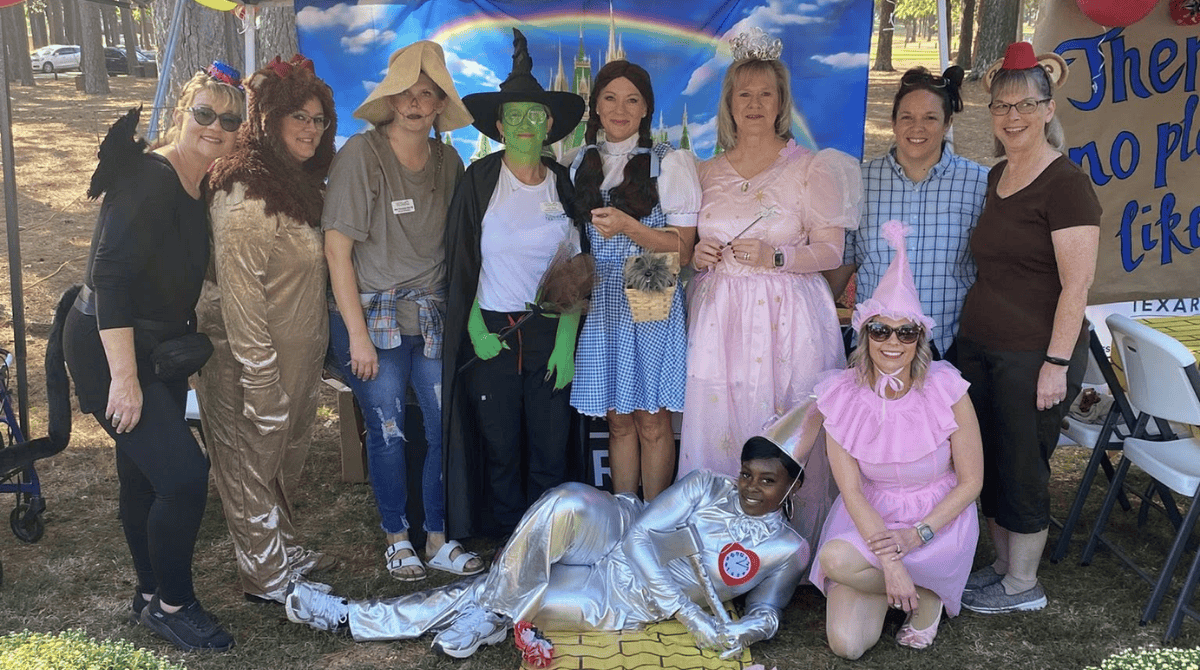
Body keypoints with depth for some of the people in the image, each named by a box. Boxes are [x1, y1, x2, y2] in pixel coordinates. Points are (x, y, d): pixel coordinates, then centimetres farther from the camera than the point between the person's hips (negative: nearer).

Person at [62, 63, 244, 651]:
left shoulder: (200, 189, 6)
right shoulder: (150, 178, -21)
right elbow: (109, 276, -26)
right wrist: (123, 378, -27)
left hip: (160, 349, 9)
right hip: (109, 351, -9)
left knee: (147, 476, 18)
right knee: (184, 474, -13)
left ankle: (152, 596, 34)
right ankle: (172, 604, 7)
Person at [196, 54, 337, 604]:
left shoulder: (297, 182, 7)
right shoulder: (247, 198, -24)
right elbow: (241, 297, -25)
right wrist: (262, 383, -23)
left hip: (296, 353, 9)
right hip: (253, 362, -9)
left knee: (286, 457, 22)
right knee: (253, 460, 8)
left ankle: (283, 546, 40)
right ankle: (265, 575, 23)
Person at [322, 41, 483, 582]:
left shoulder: (447, 161, 7)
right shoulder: (361, 154, -8)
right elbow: (337, 247, -10)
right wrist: (357, 333, -13)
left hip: (432, 315, 4)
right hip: (372, 317, -4)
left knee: (446, 426, 2)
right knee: (387, 431, 2)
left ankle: (438, 539, 18)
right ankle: (396, 538, 21)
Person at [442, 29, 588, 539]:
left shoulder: (565, 185, 6)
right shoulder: (479, 180, 1)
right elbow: (460, 262, 1)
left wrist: (566, 342, -3)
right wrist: (475, 329, -8)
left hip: (551, 332, 1)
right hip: (491, 333, -1)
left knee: (550, 453, 3)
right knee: (500, 451, 5)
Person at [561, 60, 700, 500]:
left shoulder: (671, 162, 0)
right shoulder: (576, 164, 11)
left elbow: (683, 249, -5)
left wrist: (628, 227, -18)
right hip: (599, 301, 3)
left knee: (652, 421, 2)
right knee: (618, 420, 9)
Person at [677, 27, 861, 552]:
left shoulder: (811, 167, 1)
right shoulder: (707, 172, 13)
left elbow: (831, 251, -4)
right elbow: (691, 241, 21)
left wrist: (774, 256, -19)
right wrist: (698, 255, -2)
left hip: (787, 316, -3)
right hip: (719, 314, 3)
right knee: (718, 429, 1)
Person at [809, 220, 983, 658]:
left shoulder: (946, 390, -14)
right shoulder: (841, 396, -11)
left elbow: (970, 482, -8)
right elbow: (851, 489, -13)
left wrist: (918, 534, -22)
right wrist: (889, 559, -26)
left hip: (939, 518, -2)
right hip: (870, 516, 2)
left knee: (837, 559, -29)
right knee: (847, 645, -14)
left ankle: (927, 592, 0)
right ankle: (913, 584, 14)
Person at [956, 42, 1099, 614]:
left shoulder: (1065, 183, -13)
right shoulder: (997, 178, 11)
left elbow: (1077, 285, -16)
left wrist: (1056, 362, -19)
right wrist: (968, 337, 16)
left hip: (1032, 357, -7)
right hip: (979, 348, 8)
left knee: (1021, 466, 4)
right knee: (987, 460, 15)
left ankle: (1023, 585, 21)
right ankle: (1002, 565, 32)